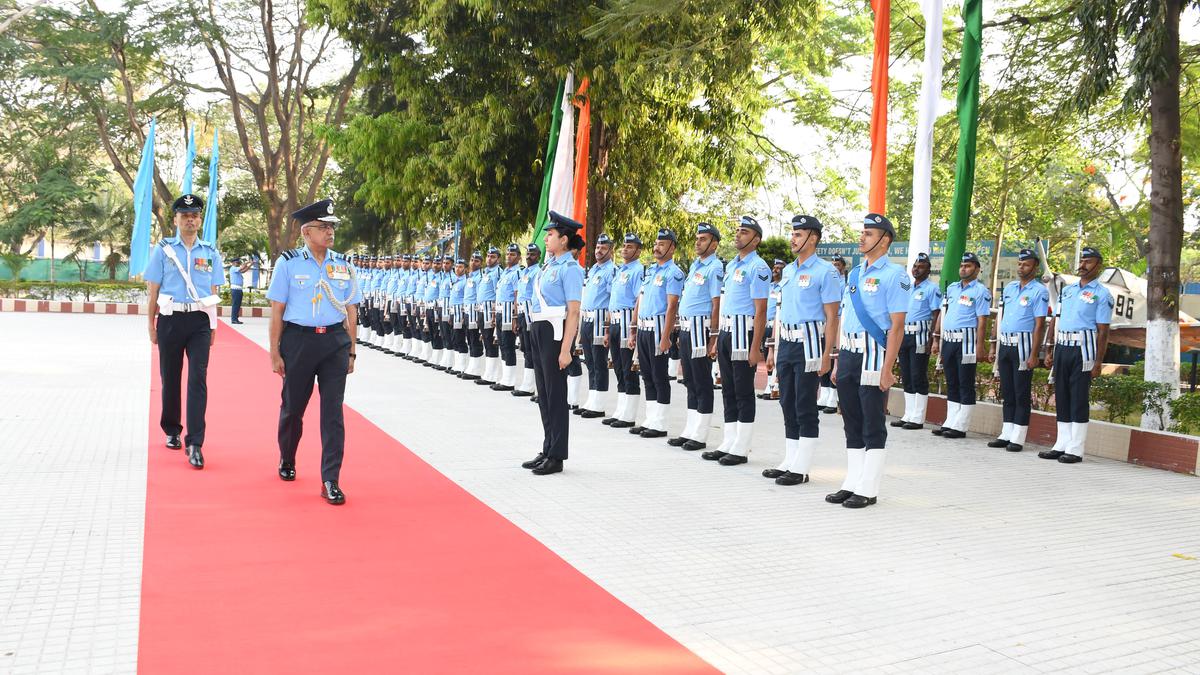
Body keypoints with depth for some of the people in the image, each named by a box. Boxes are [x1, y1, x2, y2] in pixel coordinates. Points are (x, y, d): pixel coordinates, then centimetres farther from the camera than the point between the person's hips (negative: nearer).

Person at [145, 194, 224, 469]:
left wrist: (213, 327, 7)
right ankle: (172, 431, 31)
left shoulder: (210, 252, 7)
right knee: (170, 377, 12)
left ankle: (195, 444, -11)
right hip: (171, 319, 0)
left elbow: (213, 293, 10)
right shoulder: (163, 250, 4)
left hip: (200, 321, 0)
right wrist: (151, 325, 2)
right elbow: (153, 291, 4)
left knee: (198, 379, -10)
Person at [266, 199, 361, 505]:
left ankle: (330, 481, 0)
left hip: (335, 342, 2)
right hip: (298, 341, -1)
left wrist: (350, 351, 7)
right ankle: (287, 461, 40)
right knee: (293, 406, 14)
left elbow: (351, 311, 10)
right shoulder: (288, 263, -2)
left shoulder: (343, 265, 6)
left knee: (333, 411, -4)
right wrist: (275, 353, -5)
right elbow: (277, 311, -2)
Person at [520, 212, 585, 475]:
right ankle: (547, 450, 24)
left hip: (555, 332, -9)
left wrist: (566, 349, -21)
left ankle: (556, 456, 8)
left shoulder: (570, 268, -12)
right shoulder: (549, 264, 13)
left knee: (555, 394, -1)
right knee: (543, 393, 13)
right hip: (538, 330, 9)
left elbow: (574, 312, -18)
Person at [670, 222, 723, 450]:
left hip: (700, 328, -9)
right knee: (690, 382, 13)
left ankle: (700, 437, 2)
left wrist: (712, 338, -19)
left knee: (702, 384, -3)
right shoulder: (695, 265, 16)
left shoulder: (714, 268, -11)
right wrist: (681, 333, 18)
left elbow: (716, 305, -15)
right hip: (686, 328, 9)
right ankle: (689, 431, 21)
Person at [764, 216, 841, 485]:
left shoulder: (825, 271, -8)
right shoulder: (788, 270, 15)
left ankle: (800, 469, 3)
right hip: (785, 343, 8)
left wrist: (827, 355, -17)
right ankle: (789, 462, 20)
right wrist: (774, 349, 17)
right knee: (788, 405, 11)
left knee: (805, 408, -3)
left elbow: (832, 317, -11)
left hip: (808, 343, -8)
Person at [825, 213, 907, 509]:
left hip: (873, 355, -7)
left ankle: (868, 490, 7)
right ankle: (852, 484, 21)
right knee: (851, 423, 12)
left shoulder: (894, 275, -8)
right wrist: (838, 362, 15)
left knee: (873, 424, 1)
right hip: (848, 354, 8)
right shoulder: (854, 273, 15)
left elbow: (897, 326, -13)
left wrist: (887, 370, -19)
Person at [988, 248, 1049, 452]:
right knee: (1007, 392, 11)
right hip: (1005, 344, 7)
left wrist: (1033, 355, -16)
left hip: (1023, 345, -7)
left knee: (1022, 394, -2)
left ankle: (1018, 439, 2)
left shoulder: (1039, 291, -6)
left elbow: (1039, 325, -11)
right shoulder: (1009, 288, 15)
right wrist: (996, 347, 14)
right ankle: (1006, 435, 17)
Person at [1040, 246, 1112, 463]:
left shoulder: (1102, 294, -2)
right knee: (1061, 397, 9)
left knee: (1079, 399, -4)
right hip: (1061, 348, 6)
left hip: (1083, 349, -6)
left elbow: (1103, 331, -7)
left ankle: (1075, 449, 0)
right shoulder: (1067, 290, 17)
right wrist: (1050, 352, 12)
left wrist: (1098, 362, -13)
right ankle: (1061, 445, 17)